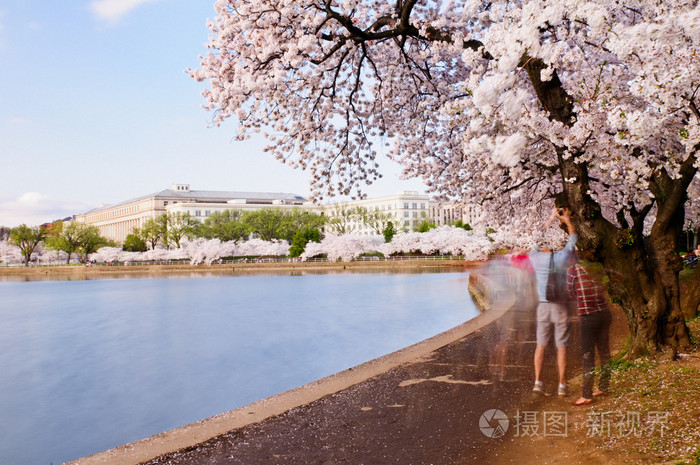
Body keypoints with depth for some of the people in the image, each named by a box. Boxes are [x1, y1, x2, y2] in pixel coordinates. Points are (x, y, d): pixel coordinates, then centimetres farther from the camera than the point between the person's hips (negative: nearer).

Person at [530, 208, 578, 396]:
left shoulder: (535, 257, -5)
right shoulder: (563, 257, -10)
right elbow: (573, 239, 8)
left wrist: (551, 219, 22)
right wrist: (567, 220, 20)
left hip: (543, 306, 2)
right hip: (561, 306, -2)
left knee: (541, 345, 9)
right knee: (561, 347, 4)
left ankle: (538, 381, 7)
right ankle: (562, 385, 8)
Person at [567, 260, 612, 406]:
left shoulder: (573, 269, -1)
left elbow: (571, 294, 6)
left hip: (588, 316, -5)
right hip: (605, 313, 5)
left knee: (588, 356, 0)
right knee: (604, 352, 16)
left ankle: (587, 396, 5)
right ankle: (603, 388, 28)